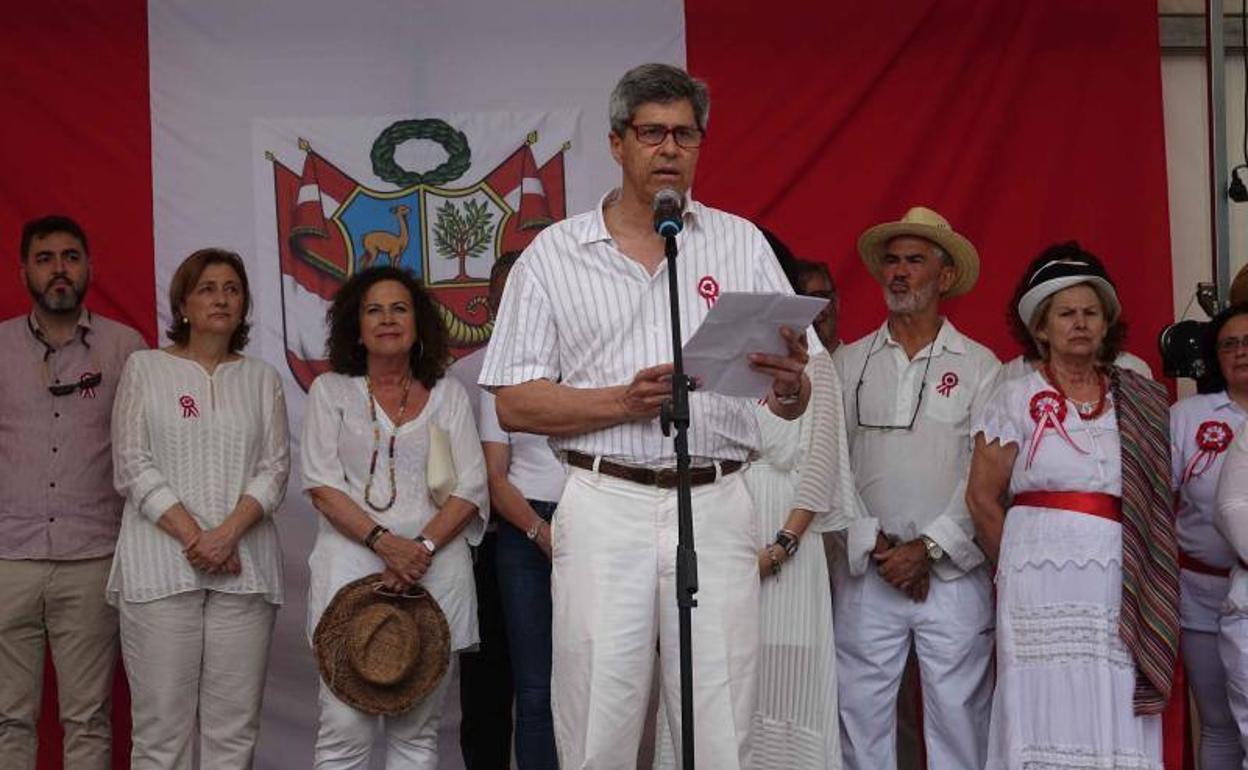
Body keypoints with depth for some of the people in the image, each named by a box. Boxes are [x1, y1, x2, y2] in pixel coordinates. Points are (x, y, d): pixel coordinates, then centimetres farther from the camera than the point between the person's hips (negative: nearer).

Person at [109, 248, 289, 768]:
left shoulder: (261, 378, 15)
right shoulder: (145, 368, 9)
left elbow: (275, 470, 6)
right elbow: (132, 466, 0)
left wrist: (227, 533, -11)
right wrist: (192, 536, -10)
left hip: (244, 567, 2)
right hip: (161, 565, -2)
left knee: (234, 728, -1)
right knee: (161, 726, -5)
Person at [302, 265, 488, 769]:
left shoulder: (448, 393, 14)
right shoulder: (331, 391, 11)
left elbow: (470, 488, 6)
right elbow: (321, 484, 0)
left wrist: (423, 547, -11)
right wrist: (385, 542, -13)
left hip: (435, 569, 1)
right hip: (352, 564, -1)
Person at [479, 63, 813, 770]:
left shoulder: (742, 244, 11)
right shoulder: (554, 253, 7)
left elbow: (794, 403, 8)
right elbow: (515, 405, 1)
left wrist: (789, 382, -16)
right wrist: (625, 402, -13)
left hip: (717, 507, 1)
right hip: (605, 507, -1)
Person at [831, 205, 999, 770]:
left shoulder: (979, 365, 5)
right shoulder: (848, 363, 11)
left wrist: (928, 548, -10)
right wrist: (874, 545, -8)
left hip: (954, 574, -1)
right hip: (864, 572, 1)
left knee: (959, 721, -1)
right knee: (861, 722, 1)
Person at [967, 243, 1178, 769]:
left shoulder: (1140, 401, 11)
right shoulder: (1017, 400, 3)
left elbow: (1157, 500, 13)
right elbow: (983, 498, 4)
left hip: (1122, 586, 2)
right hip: (1043, 586, -2)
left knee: (1117, 723, 0)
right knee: (1045, 724, 0)